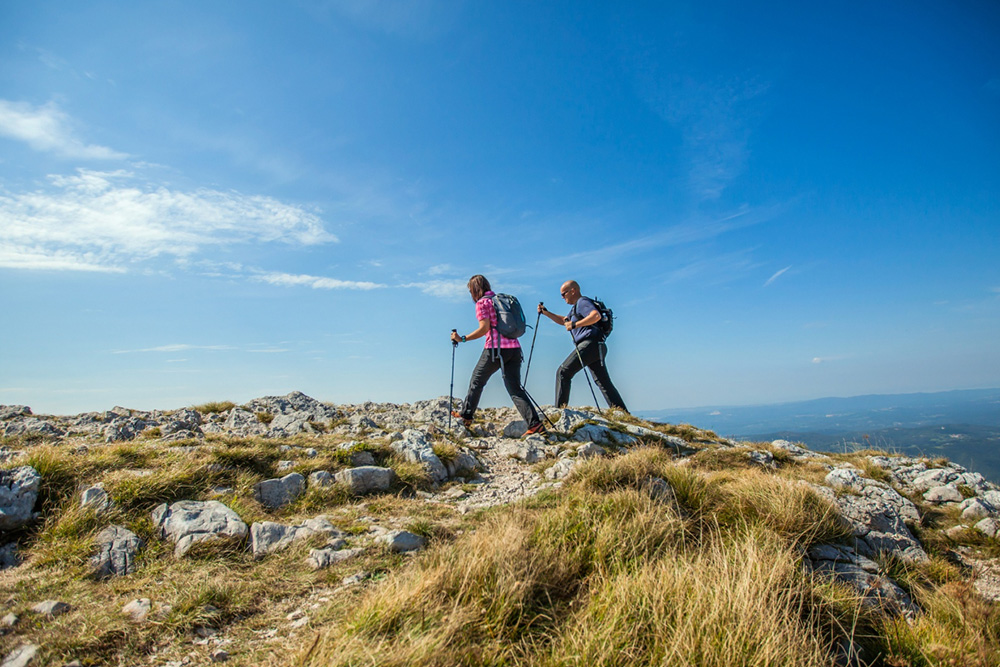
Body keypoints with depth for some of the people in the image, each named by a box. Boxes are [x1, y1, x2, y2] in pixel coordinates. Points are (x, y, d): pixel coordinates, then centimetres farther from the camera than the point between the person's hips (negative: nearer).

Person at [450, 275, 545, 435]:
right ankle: (535, 423, -8)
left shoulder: (482, 302, -1)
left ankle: (466, 415, 27)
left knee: (477, 381, 14)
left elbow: (485, 328, -11)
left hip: (496, 349, -6)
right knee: (515, 389, 3)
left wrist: (462, 339, -7)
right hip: (514, 348, 6)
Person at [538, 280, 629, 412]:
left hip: (589, 344, -10)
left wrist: (575, 324, -22)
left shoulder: (583, 302, -3)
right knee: (604, 383, 6)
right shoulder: (577, 306, 28)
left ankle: (559, 409, -10)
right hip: (596, 347, 10)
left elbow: (596, 316, -22)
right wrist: (545, 312, 29)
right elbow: (564, 321, 38)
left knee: (563, 372, -8)